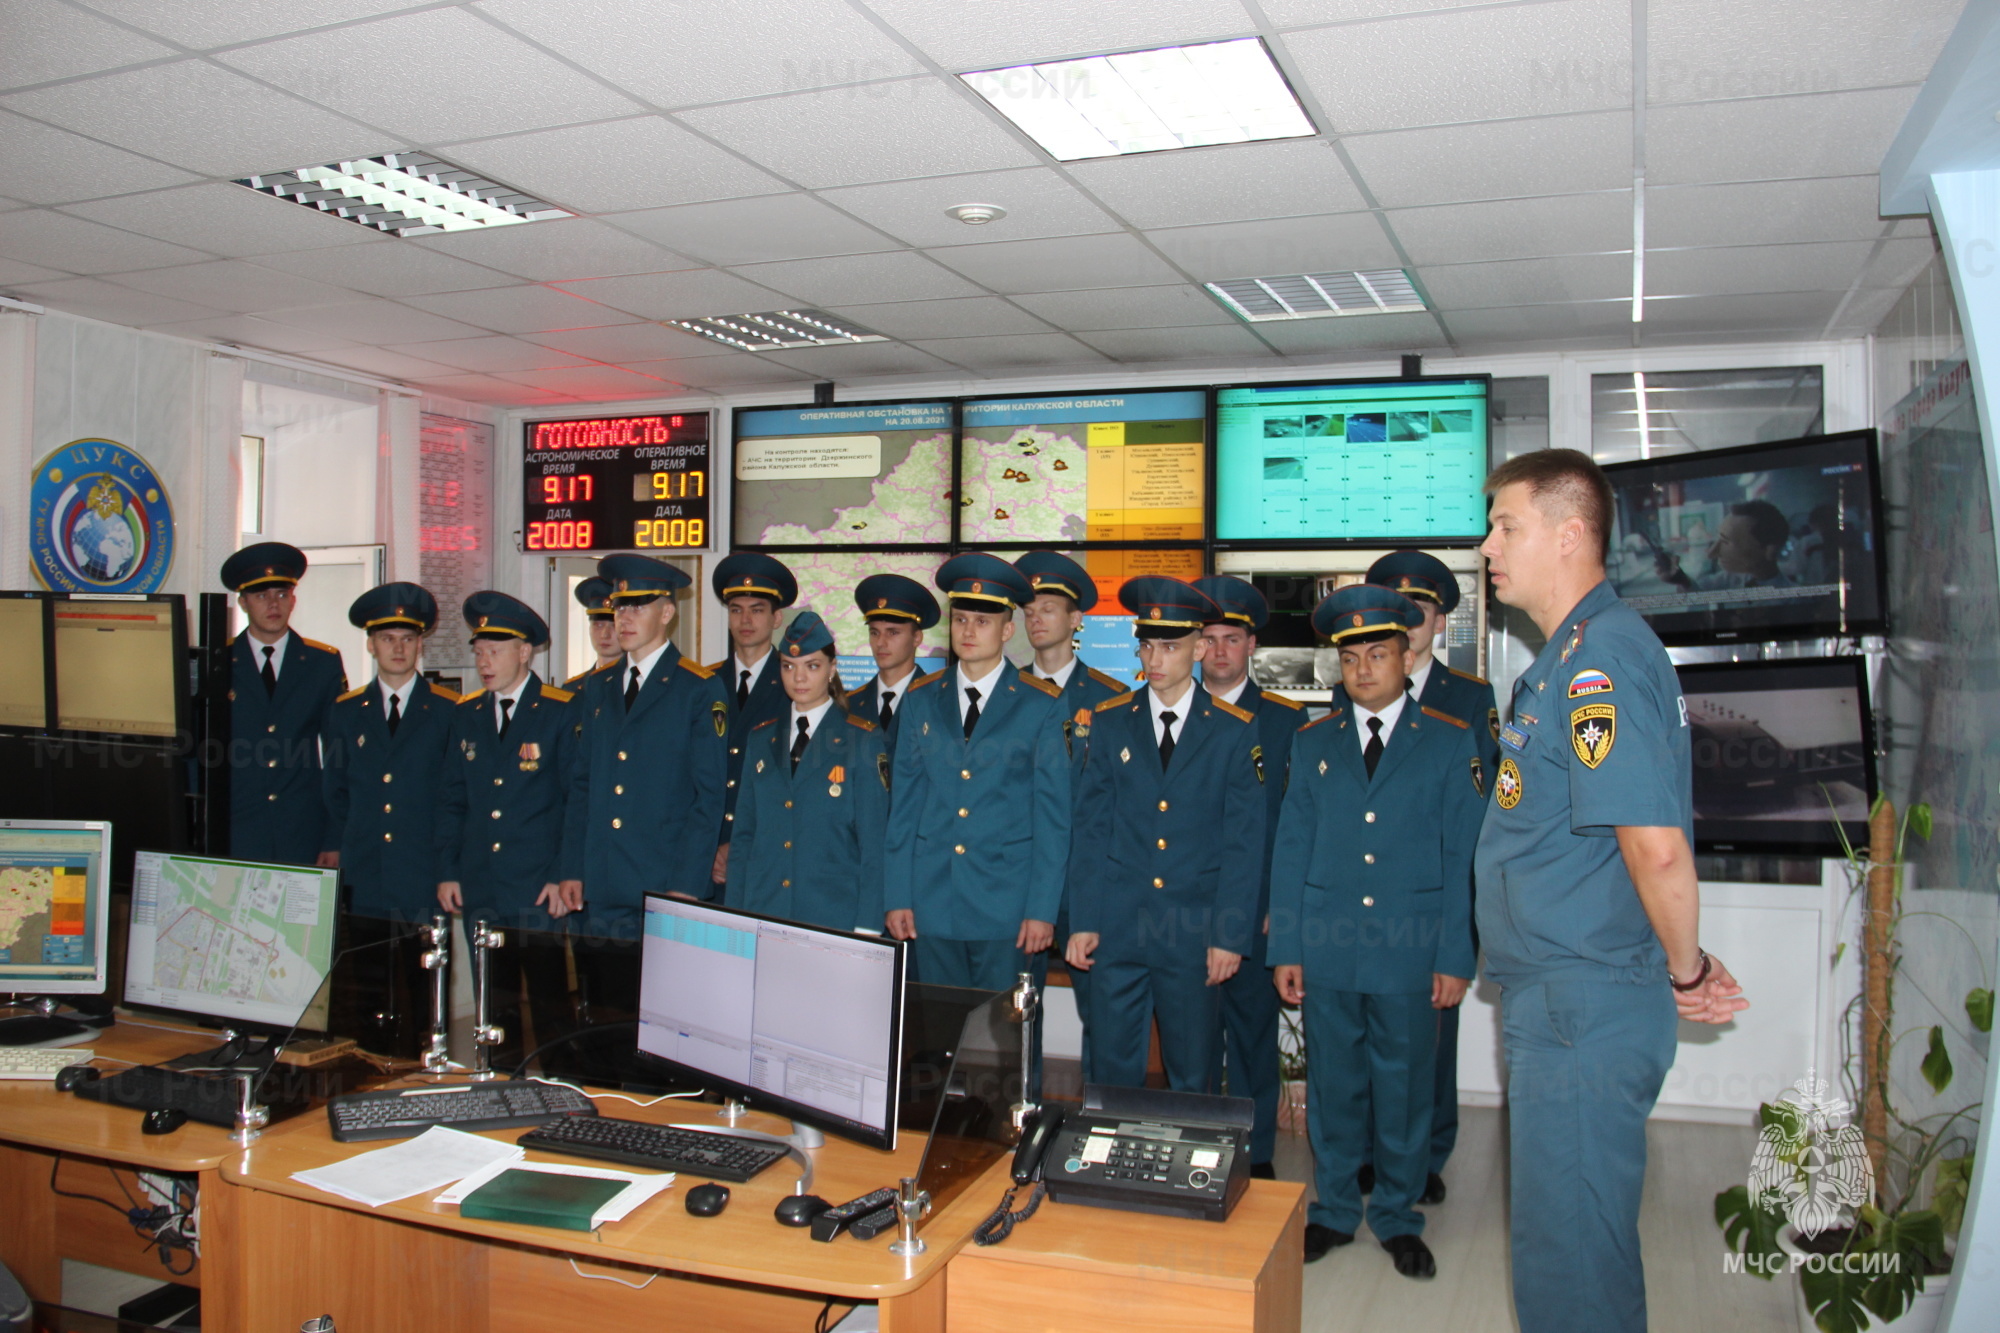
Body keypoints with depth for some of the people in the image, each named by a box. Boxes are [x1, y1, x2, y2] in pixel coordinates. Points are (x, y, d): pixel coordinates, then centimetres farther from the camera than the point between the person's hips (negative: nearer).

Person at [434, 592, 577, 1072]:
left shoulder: (562, 712, -3)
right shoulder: (466, 714, 12)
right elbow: (452, 800, 15)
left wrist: (564, 877, -10)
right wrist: (446, 871, 7)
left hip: (540, 893, -5)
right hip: (480, 893, 5)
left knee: (552, 1009, 1)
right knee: (494, 1011, 12)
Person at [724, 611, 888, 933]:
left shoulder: (862, 740, -2)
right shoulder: (761, 738, 11)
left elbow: (874, 842, -4)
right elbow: (744, 833, 13)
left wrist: (867, 928, -9)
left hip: (834, 918, -4)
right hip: (762, 913, 4)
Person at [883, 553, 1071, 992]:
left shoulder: (1043, 706, -1)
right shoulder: (921, 700, 9)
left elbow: (1053, 814, -3)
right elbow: (902, 804, 9)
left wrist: (1042, 908, -7)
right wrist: (896, 897, 4)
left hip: (1008, 907, -3)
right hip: (931, 904, 3)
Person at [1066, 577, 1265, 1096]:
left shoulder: (1235, 731, 0)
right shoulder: (1110, 722, 5)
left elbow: (1244, 843, -1)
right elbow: (1090, 829, 5)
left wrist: (1230, 936, -6)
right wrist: (1083, 922, -1)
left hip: (1194, 935, -1)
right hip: (1116, 929, 1)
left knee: (1192, 1079, 9)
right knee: (1112, 1073, 6)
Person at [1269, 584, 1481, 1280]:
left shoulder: (1451, 742, 1)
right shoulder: (1312, 743, 7)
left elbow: (1462, 856, 0)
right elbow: (1290, 850, 7)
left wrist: (1456, 958, -4)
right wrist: (1285, 949, 2)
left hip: (1410, 952, -1)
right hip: (1327, 950, 2)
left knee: (1404, 1089, 9)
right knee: (1332, 1086, 11)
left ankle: (1398, 1216, 27)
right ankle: (1334, 1210, 28)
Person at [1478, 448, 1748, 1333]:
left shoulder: (1599, 655, -20)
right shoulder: (1578, 652, 14)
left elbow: (1656, 847, -27)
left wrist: (1687, 971, -12)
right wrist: (1687, 967, 17)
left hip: (1582, 1010, -10)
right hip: (1564, 1001, 10)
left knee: (1567, 1254, 3)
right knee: (1576, 1235, 21)